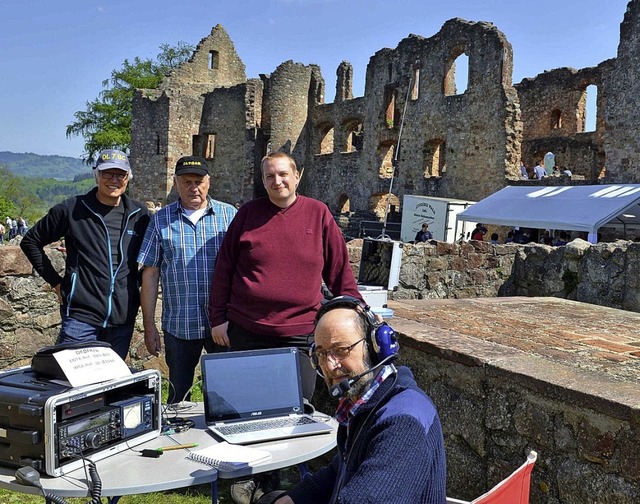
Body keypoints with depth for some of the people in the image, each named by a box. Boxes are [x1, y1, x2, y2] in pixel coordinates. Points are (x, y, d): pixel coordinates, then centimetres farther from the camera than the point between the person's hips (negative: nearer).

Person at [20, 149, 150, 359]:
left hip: (123, 318, 3)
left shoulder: (139, 214, 6)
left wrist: (141, 285, 8)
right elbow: (30, 242, 6)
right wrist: (55, 281, 1)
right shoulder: (71, 210, -3)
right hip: (81, 317, -3)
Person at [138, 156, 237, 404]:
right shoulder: (161, 220, 4)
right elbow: (150, 274, 5)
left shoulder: (229, 215, 2)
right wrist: (149, 325, 2)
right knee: (178, 396, 13)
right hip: (179, 324, 1)